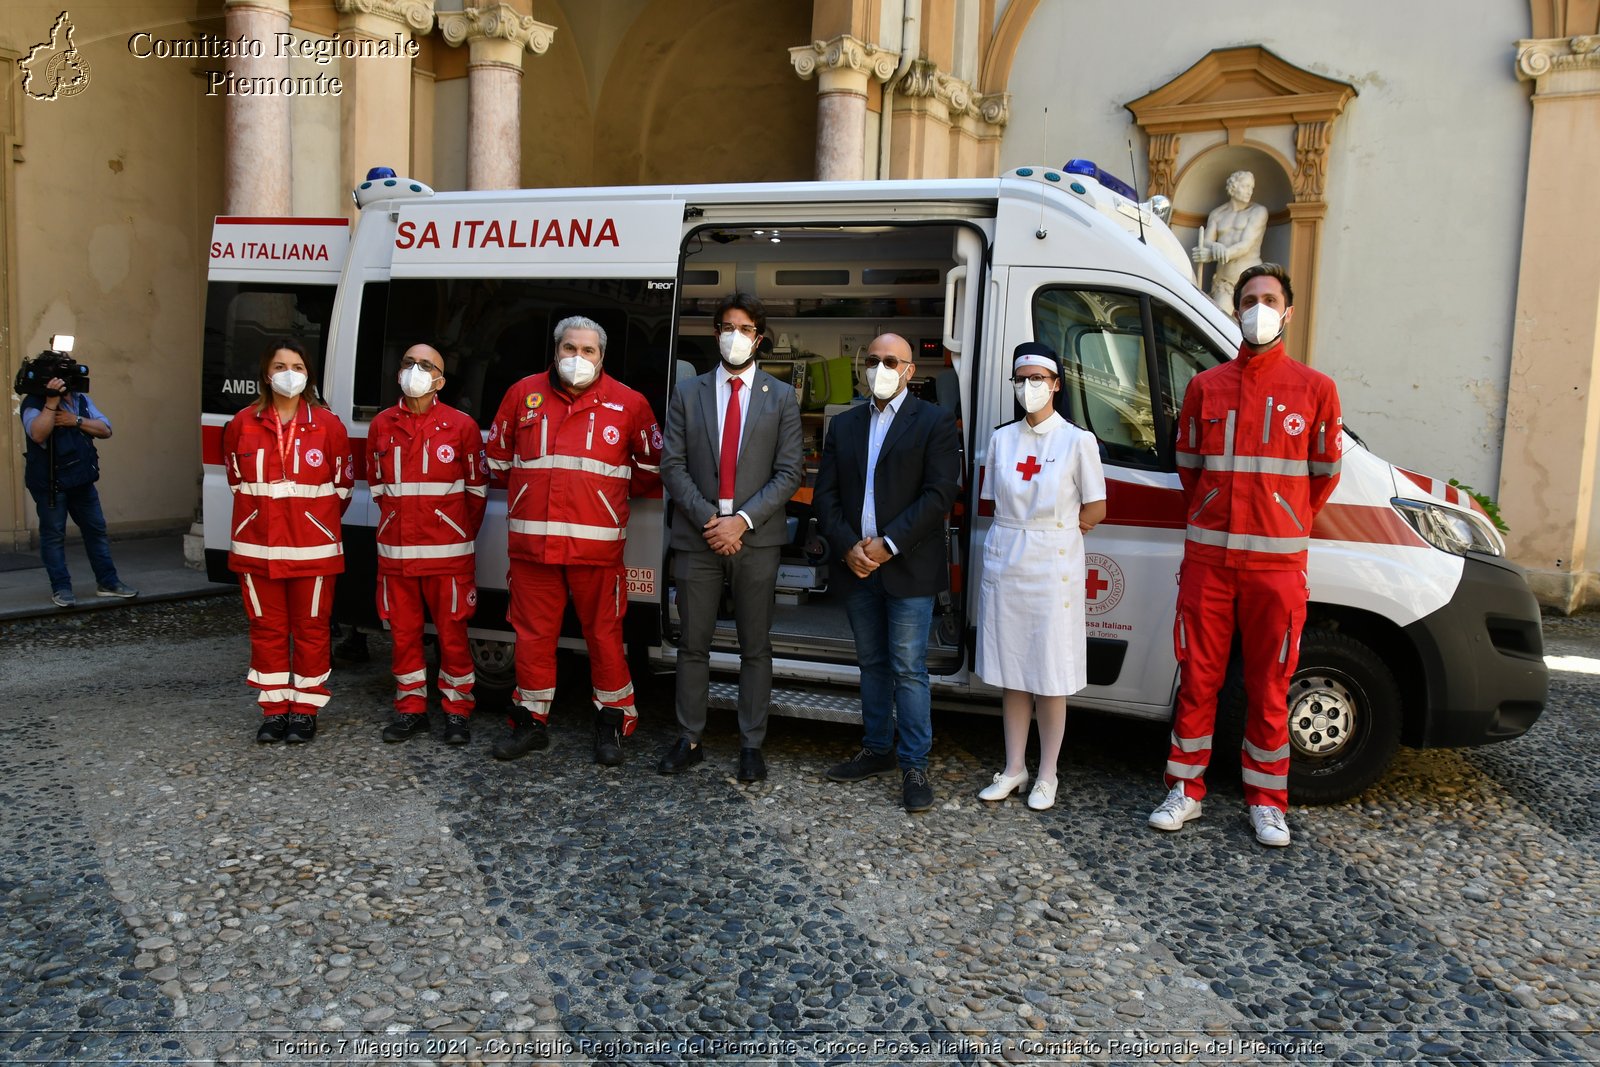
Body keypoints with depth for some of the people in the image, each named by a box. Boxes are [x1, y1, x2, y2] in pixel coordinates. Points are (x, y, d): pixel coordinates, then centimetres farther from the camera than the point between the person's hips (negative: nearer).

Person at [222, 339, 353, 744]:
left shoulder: (327, 425, -2)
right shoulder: (243, 424, 4)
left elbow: (342, 486, 5)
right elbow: (237, 482, 14)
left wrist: (318, 525, 8)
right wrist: (261, 519, 12)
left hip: (312, 549, -2)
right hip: (257, 548, 2)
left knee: (310, 628, 3)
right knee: (267, 627, 8)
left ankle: (305, 709, 14)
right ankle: (274, 708, 19)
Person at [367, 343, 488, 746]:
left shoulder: (461, 425, -2)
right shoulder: (382, 425, 8)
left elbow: (477, 488, 4)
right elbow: (377, 486, 17)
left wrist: (462, 534, 7)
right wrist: (400, 521, 15)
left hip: (448, 551, -3)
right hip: (395, 550, 3)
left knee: (452, 632, 1)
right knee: (403, 631, 10)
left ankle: (456, 711, 13)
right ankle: (411, 709, 22)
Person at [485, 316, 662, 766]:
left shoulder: (627, 403, 2)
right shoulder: (523, 394, 7)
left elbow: (651, 465, 12)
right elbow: (498, 456, 20)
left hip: (596, 543, -2)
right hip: (531, 542, 2)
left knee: (603, 632, 3)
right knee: (533, 633, 9)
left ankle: (612, 722, 18)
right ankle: (532, 722, 23)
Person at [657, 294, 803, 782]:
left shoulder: (781, 398, 6)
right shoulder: (687, 394, 8)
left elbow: (788, 473, -1)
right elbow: (672, 466, 2)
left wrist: (742, 520, -12)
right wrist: (708, 520, -10)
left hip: (755, 537, -1)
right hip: (696, 536, 1)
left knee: (755, 647, 5)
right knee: (693, 644, 7)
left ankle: (751, 744, 15)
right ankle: (689, 739, 19)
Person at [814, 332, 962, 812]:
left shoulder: (935, 422, -2)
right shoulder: (843, 425, 13)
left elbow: (940, 494, -11)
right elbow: (825, 494, 8)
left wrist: (888, 544, -15)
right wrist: (848, 547, -7)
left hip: (908, 568, -5)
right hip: (856, 565, 5)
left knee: (908, 669, -3)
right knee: (872, 663, 15)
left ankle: (914, 765, 5)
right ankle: (877, 749, 27)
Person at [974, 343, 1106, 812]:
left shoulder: (1077, 440, -4)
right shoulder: (1001, 439, 8)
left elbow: (1095, 511, -1)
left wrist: (1052, 531, 0)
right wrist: (1017, 535, 2)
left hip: (1052, 566, -4)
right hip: (1004, 562, 4)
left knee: (1050, 678, 1)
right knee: (1011, 673, 9)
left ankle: (1046, 775, 13)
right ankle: (1014, 768, 20)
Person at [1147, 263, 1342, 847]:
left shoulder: (1315, 390, 2)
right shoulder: (1204, 387, 7)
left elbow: (1324, 474, 10)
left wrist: (1288, 528, 13)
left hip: (1275, 563, -1)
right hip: (1207, 559, 1)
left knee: (1268, 688, 6)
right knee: (1198, 679, 7)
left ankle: (1266, 802, 20)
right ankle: (1186, 791, 20)